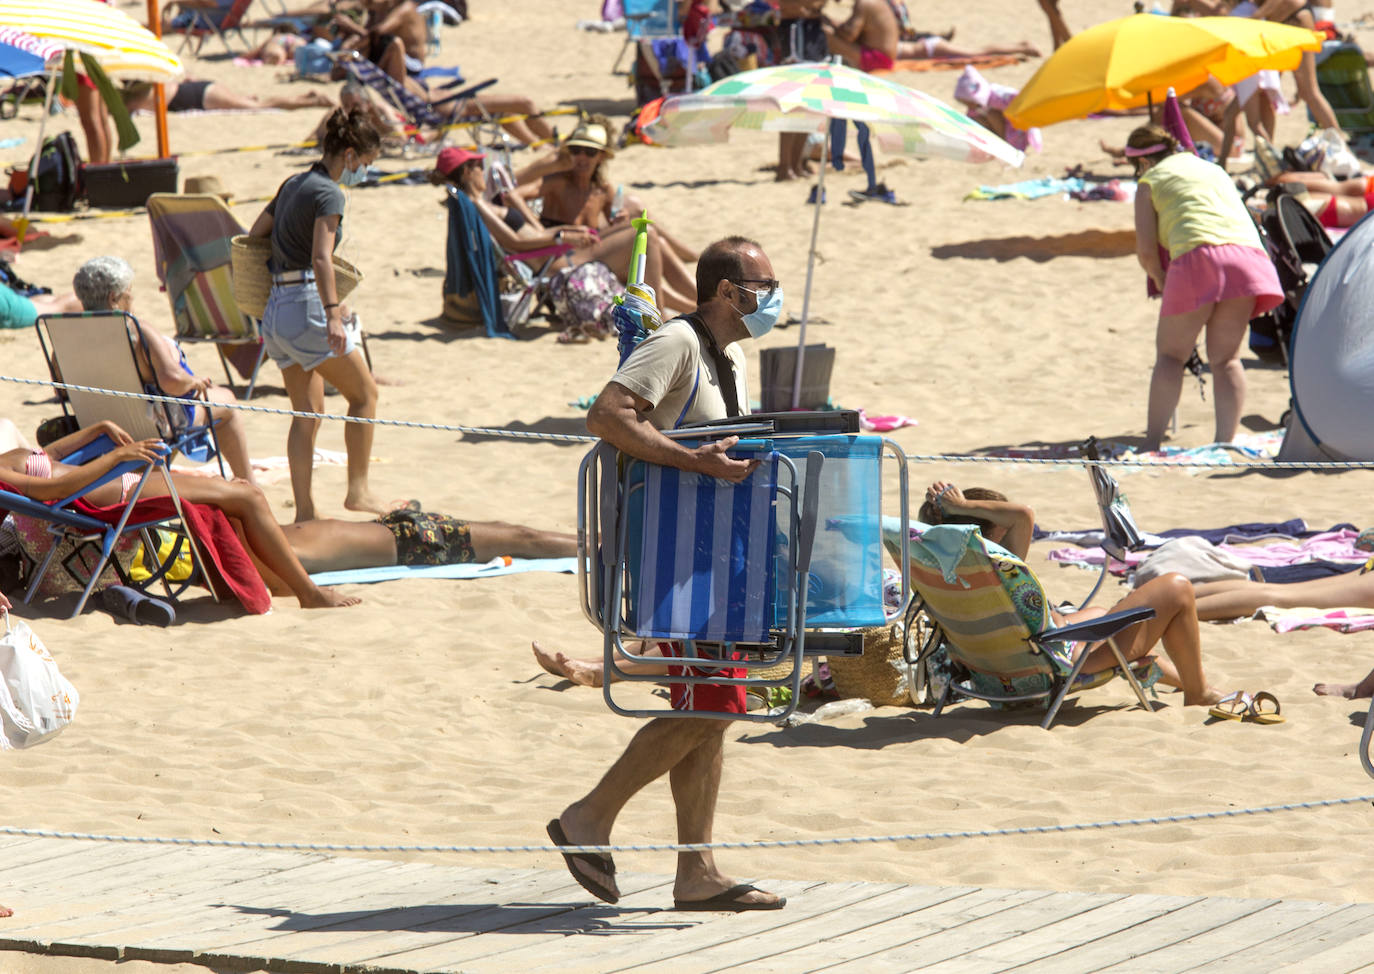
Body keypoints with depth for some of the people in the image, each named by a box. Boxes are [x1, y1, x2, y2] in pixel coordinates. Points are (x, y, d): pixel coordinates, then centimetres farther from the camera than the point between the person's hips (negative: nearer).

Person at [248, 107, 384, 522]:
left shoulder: (293, 185, 16)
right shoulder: (329, 193, -11)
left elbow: (255, 236, 24)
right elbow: (321, 257, -23)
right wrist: (333, 314, -32)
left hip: (275, 308, 8)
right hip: (307, 305, -8)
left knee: (307, 411, 11)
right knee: (365, 394, 4)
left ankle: (304, 509, 6)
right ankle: (358, 489, 5)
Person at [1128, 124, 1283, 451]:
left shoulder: (1150, 182, 17)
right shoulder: (1214, 170, 33)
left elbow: (1146, 250, 8)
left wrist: (1160, 280, 27)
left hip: (1199, 255, -4)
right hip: (1248, 252, 4)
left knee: (1170, 354, 5)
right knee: (1226, 358, 11)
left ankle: (1152, 442, -5)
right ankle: (1225, 441, -2)